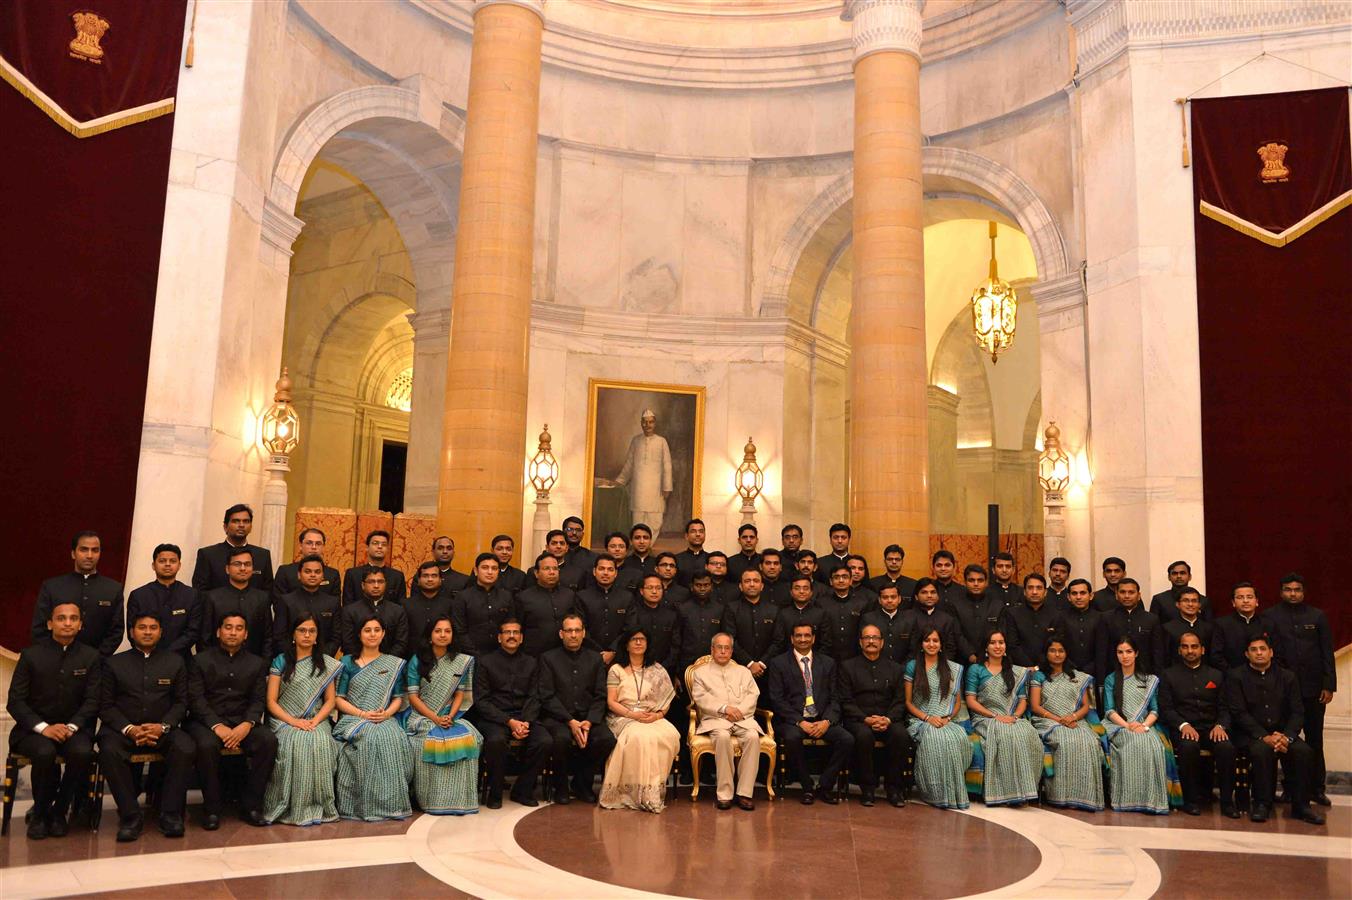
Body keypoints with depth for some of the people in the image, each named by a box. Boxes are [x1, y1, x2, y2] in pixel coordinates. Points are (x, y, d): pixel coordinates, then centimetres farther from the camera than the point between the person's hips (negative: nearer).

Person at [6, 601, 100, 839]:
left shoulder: (91, 657, 4)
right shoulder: (31, 655, 2)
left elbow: (92, 701, 0)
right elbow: (15, 701, -2)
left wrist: (71, 727, -18)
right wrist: (43, 727, -17)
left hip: (73, 728, 1)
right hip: (34, 729, 0)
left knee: (83, 753, -32)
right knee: (45, 753, -33)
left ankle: (59, 811, -7)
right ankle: (40, 813, -6)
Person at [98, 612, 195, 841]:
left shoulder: (175, 662, 13)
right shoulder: (114, 664, 10)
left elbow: (181, 702, 9)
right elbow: (105, 706, 5)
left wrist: (163, 726, -10)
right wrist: (129, 729, -12)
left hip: (163, 728, 0)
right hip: (123, 728, 0)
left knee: (185, 748, -30)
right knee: (109, 751, -34)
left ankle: (171, 815, -19)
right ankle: (130, 817, -22)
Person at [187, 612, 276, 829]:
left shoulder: (257, 663, 14)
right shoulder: (201, 660, 7)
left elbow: (258, 700, 5)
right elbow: (195, 699, -4)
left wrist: (246, 725, -16)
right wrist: (217, 726, -19)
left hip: (242, 722, 2)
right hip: (206, 721, -2)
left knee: (269, 740, -27)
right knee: (207, 745, -35)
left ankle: (251, 806, -14)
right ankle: (211, 809, -16)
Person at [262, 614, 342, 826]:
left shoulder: (326, 663, 13)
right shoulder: (281, 661, 8)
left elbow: (330, 700, 8)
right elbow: (271, 701, 2)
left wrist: (315, 721, -11)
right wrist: (293, 721, -14)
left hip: (316, 721, 1)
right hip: (284, 721, -1)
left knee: (320, 744, -32)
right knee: (294, 742, -34)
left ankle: (318, 806, -23)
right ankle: (290, 806, -24)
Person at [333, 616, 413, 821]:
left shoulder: (395, 664, 15)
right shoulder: (347, 662, 11)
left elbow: (398, 698, 12)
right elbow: (338, 698, 5)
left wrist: (387, 713, -10)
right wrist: (362, 714, -11)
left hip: (385, 719, 1)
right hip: (353, 719, -1)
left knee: (393, 741, -32)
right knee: (366, 740, -34)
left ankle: (390, 803, -19)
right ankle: (361, 804, -23)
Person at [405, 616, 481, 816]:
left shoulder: (462, 662, 10)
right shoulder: (417, 661, 3)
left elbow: (460, 694, 7)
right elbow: (413, 696, -2)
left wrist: (450, 716, -12)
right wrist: (434, 718, -14)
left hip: (450, 716, 2)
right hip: (421, 716, -2)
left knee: (469, 738, -28)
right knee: (429, 741, -34)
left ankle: (457, 798, -20)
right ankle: (431, 799, -20)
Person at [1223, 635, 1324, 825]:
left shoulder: (1287, 677, 12)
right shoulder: (1236, 677, 2)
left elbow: (1297, 712, 4)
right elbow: (1239, 713, -7)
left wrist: (1287, 737, -15)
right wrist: (1264, 737, -19)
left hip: (1282, 733, 3)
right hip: (1251, 735, -3)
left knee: (1304, 751, -26)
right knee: (1262, 750, -34)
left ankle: (1300, 805, -12)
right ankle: (1262, 804, -20)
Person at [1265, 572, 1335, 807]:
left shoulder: (1317, 616, 8)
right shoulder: (1270, 617, 2)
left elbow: (1327, 653, 6)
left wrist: (1329, 685, -1)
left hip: (1313, 688, 2)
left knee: (1315, 739, 7)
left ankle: (1316, 788, 15)